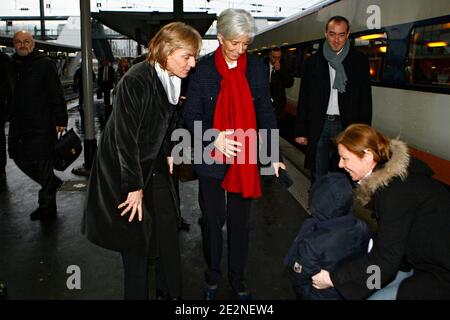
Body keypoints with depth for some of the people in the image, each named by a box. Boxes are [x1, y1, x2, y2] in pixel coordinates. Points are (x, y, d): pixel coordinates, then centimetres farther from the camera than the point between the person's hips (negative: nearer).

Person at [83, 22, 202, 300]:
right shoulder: (135, 82, -26)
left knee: (169, 228, 9)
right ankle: (137, 293, 21)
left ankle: (171, 291, 26)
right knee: (137, 235, 1)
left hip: (155, 165, 7)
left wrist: (168, 154, 9)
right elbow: (125, 137, -24)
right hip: (124, 166, -7)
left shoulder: (174, 79, -3)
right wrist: (134, 187, -20)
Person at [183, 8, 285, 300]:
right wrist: (213, 136, -25)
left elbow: (266, 113, 3)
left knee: (241, 222, 12)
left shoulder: (257, 68, 0)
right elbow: (191, 114, -6)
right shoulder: (203, 68, -5)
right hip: (212, 158, -1)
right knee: (213, 221, 12)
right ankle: (213, 278, 32)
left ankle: (238, 279, 31)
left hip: (245, 160, 1)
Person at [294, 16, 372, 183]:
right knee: (318, 175, 5)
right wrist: (301, 131, 1)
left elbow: (365, 99, 2)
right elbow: (304, 99, 5)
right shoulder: (312, 62, 5)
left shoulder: (359, 61, 2)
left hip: (346, 126, 0)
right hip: (318, 125, 1)